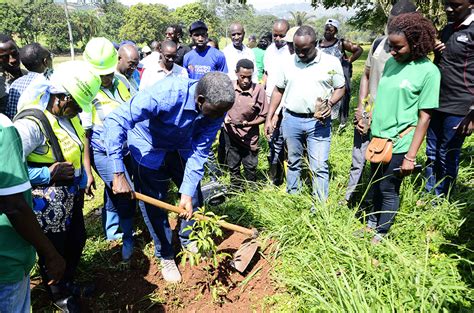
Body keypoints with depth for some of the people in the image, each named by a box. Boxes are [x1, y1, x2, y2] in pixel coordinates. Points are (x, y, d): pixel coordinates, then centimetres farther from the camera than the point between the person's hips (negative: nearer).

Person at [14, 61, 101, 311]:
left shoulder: (67, 114, -3)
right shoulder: (31, 124, -29)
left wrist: (85, 172, 11)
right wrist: (49, 174, -27)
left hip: (72, 198, 9)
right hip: (49, 208, -8)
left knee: (77, 241, 27)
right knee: (54, 253, 16)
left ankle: (68, 283, 54)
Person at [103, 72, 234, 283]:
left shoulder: (216, 109, -24)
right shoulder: (166, 95, -40)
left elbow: (199, 152, -18)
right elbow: (115, 121, -38)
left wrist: (187, 192, -22)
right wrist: (118, 174, -39)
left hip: (181, 147, 5)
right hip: (149, 148, -4)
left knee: (194, 199, 9)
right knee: (154, 205, 2)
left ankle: (188, 240, 38)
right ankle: (165, 256, 25)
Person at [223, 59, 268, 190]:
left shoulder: (258, 89, -15)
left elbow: (263, 116, -9)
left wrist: (249, 123, -22)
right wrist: (225, 118, -8)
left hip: (249, 136, -3)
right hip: (231, 134, 3)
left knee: (250, 168, 11)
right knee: (233, 167, 18)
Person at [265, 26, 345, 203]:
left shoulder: (331, 62, -3)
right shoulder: (288, 63, 4)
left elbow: (340, 88, 6)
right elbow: (278, 91, 11)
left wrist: (330, 103, -15)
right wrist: (269, 118, 7)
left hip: (318, 122, -2)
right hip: (291, 120, 3)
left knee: (319, 167, -3)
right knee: (293, 163, 15)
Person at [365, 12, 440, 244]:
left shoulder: (428, 71, -12)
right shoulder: (391, 62, 4)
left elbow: (424, 117, -12)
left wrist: (410, 156, -14)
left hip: (398, 143, -5)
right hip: (376, 138, 6)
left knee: (389, 190, 7)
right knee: (376, 185, 18)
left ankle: (381, 234, 26)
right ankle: (372, 223, 37)